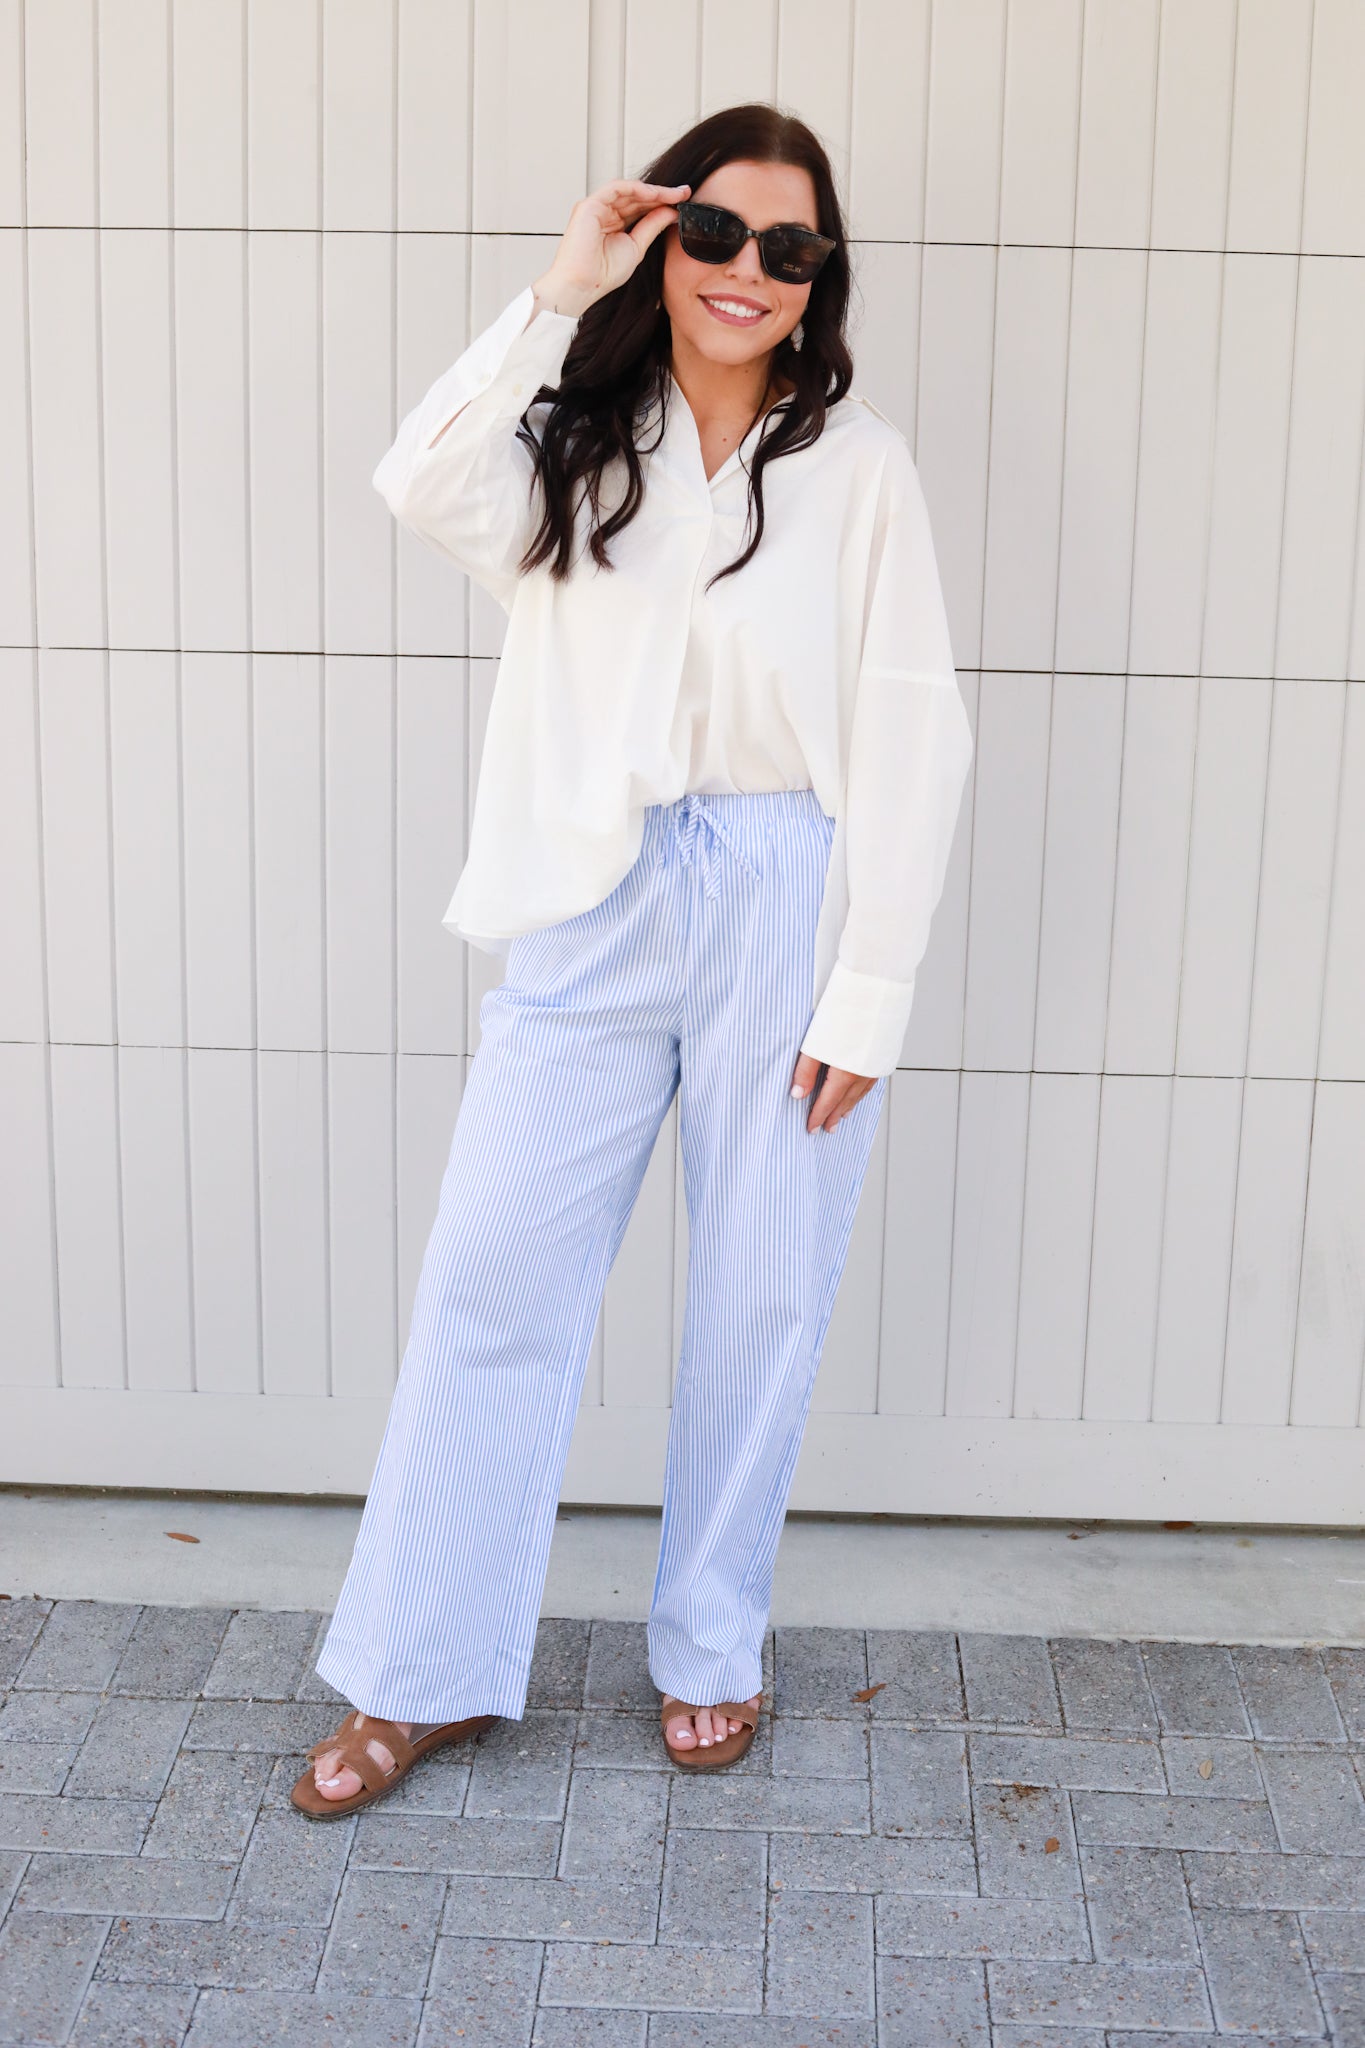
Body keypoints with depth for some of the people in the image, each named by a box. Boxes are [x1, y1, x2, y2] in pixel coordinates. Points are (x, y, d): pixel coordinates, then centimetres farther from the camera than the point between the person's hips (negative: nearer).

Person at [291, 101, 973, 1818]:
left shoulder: (857, 462, 0)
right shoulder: (576, 441, 7)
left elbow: (911, 740, -4)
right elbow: (424, 487, -14)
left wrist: (868, 995, -7)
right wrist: (556, 296, -13)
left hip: (784, 906, -2)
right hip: (597, 908, 2)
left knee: (760, 1299, 9)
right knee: (490, 1279, 4)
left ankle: (710, 1647, 31)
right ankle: (429, 1672, 20)